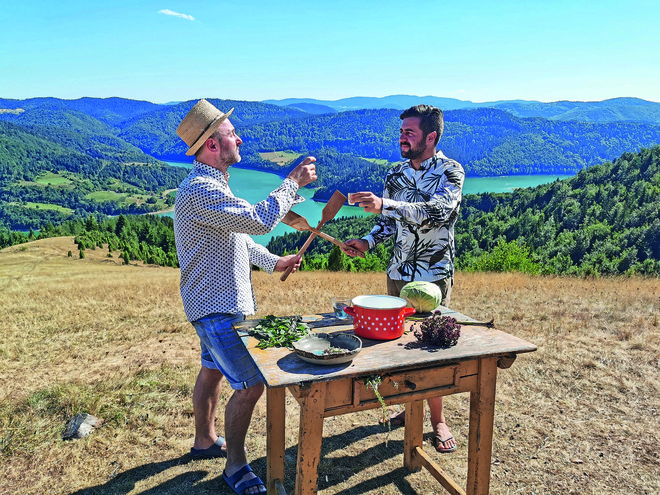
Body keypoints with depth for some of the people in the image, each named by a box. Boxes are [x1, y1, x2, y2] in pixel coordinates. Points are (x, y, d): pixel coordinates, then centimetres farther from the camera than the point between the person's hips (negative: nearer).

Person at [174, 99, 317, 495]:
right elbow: (259, 221, -30)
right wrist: (293, 183, -19)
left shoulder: (214, 184, 13)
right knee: (251, 383, -7)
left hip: (221, 301, 11)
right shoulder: (200, 189, -23)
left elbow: (238, 236, 20)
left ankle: (206, 440, 43)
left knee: (213, 370, 23)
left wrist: (273, 262, 13)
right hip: (217, 306, -11)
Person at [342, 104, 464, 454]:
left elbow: (436, 212, -29)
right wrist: (367, 242, -6)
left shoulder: (450, 171, -10)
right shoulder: (396, 174, 7)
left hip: (434, 275, -5)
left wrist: (384, 205, -39)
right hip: (398, 272, 6)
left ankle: (437, 419, 19)